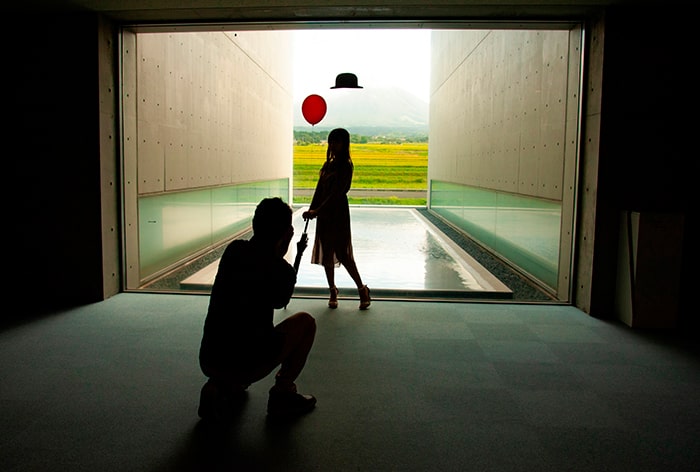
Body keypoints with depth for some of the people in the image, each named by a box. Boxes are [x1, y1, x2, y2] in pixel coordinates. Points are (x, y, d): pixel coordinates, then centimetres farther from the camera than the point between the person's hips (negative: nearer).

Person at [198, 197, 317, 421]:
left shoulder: (233, 250, 4)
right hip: (248, 366, -5)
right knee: (306, 322, 14)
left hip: (208, 362, 6)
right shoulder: (283, 270, -8)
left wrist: (277, 255, 22)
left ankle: (218, 387, 18)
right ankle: (282, 393, 14)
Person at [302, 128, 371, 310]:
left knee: (342, 254, -6)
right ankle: (332, 292, 21)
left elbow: (337, 193, -18)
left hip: (338, 214, -7)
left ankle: (362, 289, 8)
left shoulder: (345, 166, -11)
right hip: (324, 214, 8)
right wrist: (311, 209, -2)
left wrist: (317, 211, -22)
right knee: (326, 254, 9)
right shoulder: (328, 164, 12)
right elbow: (319, 189, 11)